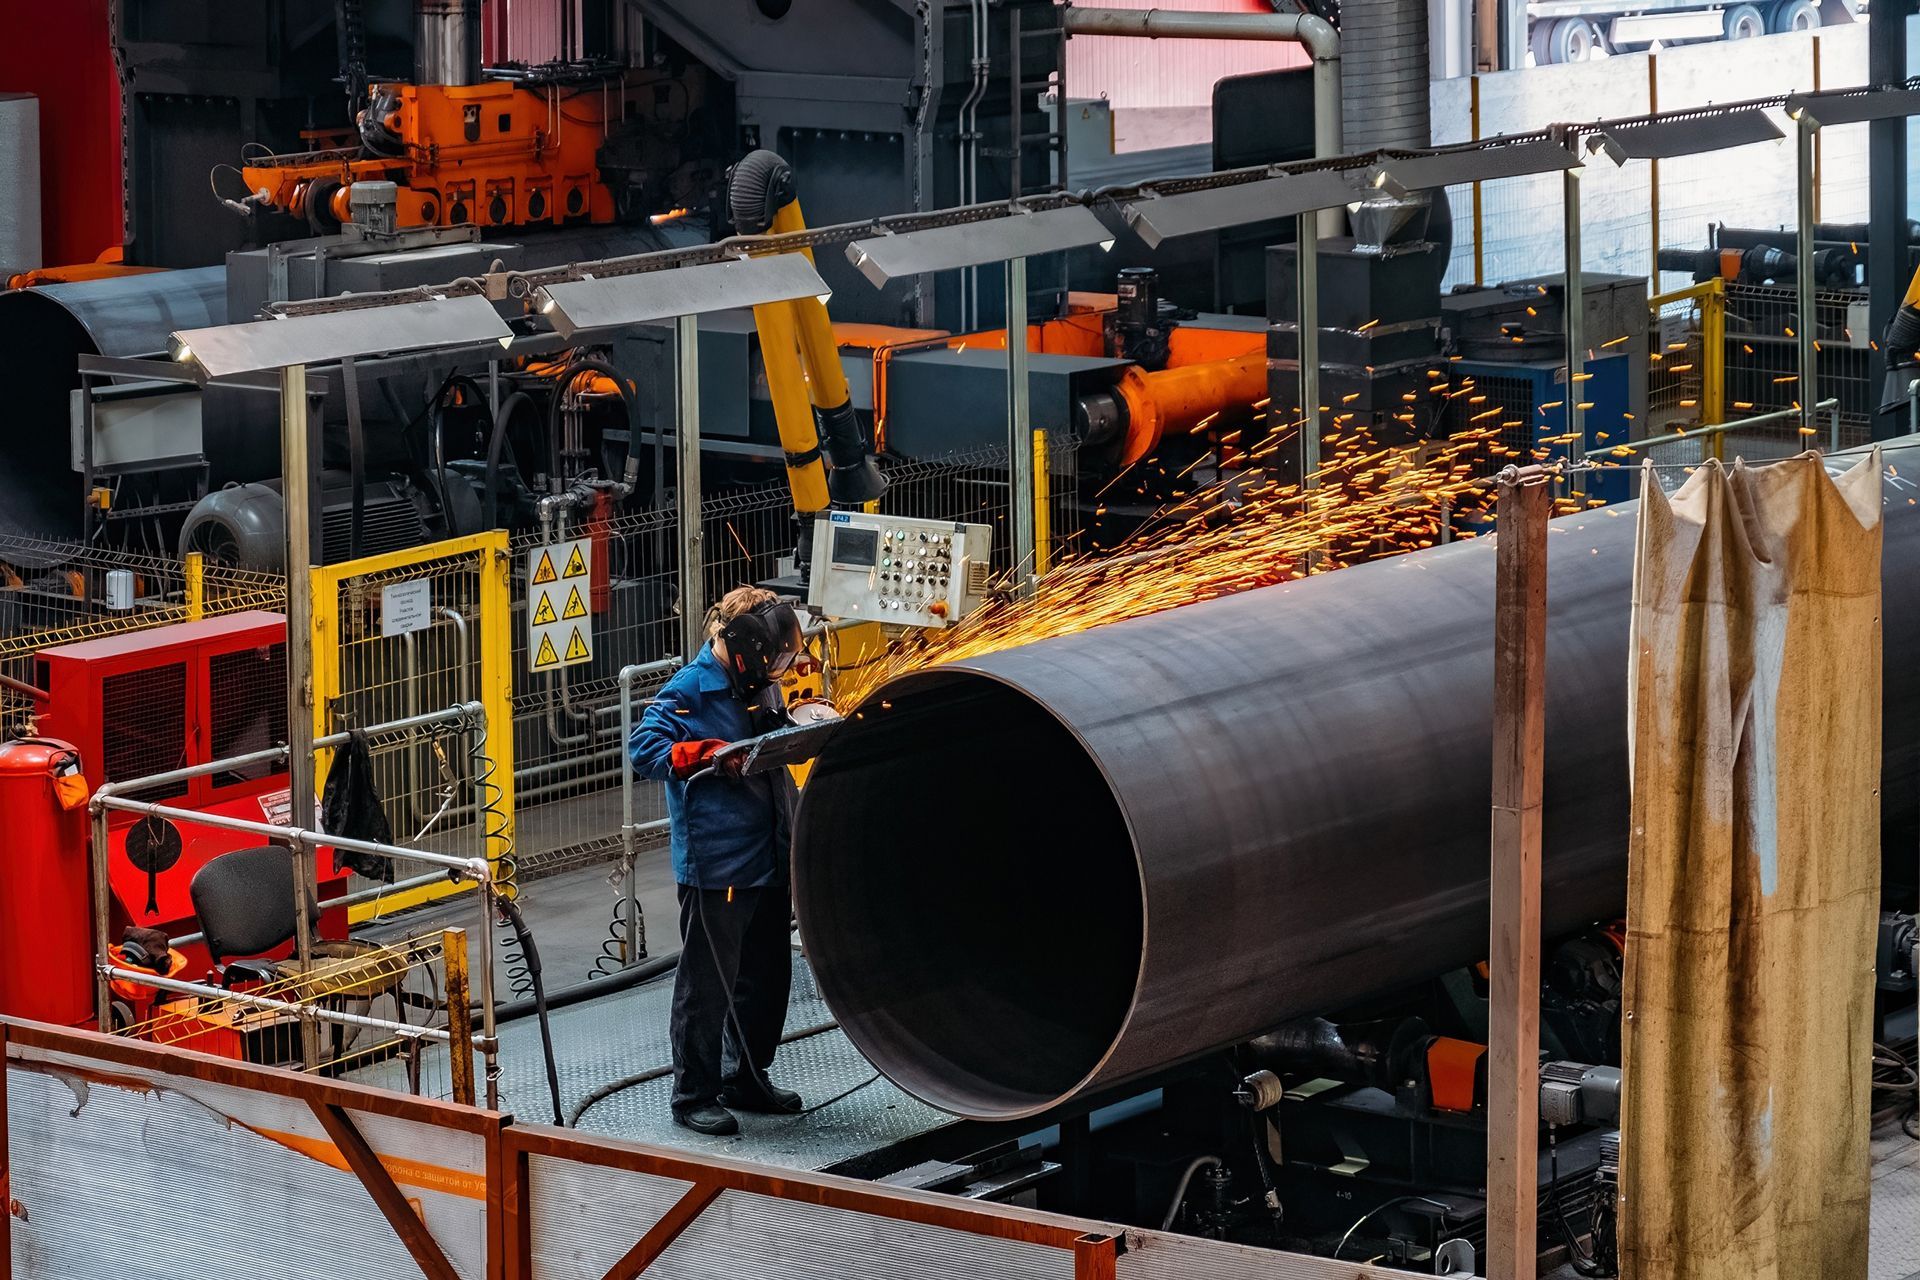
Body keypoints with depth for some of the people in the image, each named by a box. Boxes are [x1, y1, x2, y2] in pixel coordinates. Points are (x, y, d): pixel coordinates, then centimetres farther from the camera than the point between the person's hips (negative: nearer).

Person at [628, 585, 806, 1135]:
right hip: (714, 867, -8)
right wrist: (713, 755, -28)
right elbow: (644, 748, -20)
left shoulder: (760, 686, 11)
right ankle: (694, 1095, 8)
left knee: (767, 977, 16)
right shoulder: (689, 691, -12)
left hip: (769, 862, 8)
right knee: (706, 984, -1)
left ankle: (746, 1079, 31)